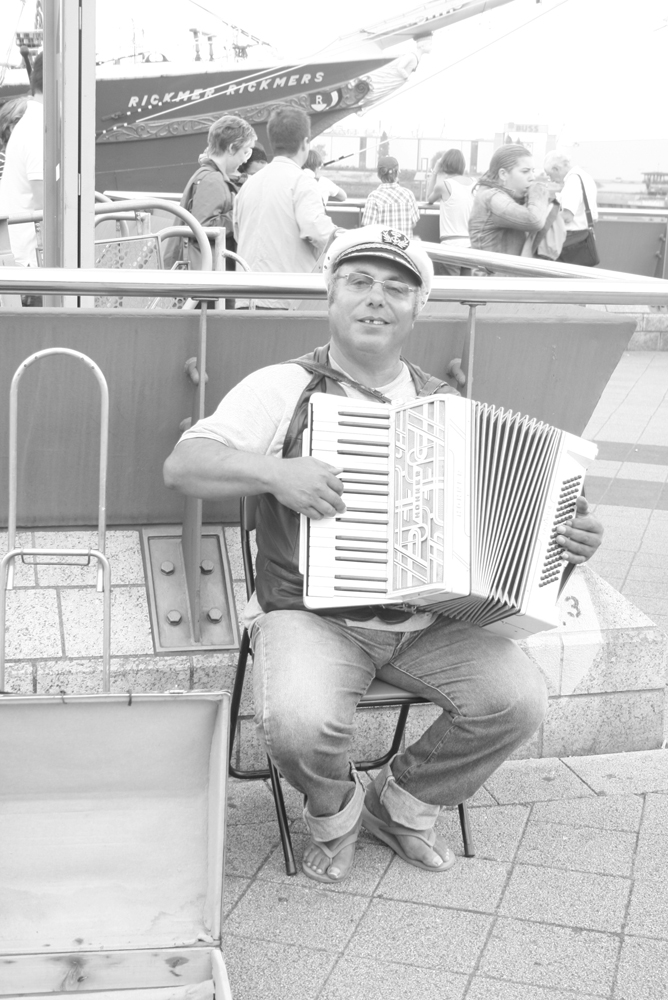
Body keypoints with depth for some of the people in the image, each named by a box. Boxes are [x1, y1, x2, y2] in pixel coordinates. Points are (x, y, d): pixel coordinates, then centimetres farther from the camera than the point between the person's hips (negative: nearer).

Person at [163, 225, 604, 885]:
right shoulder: (283, 389, -1)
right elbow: (182, 466, -9)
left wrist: (566, 535, -1)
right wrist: (275, 470, -24)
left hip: (429, 621, 4)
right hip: (311, 614, -4)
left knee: (518, 699, -17)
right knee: (299, 723, -31)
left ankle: (400, 803, 11)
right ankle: (333, 810, 8)